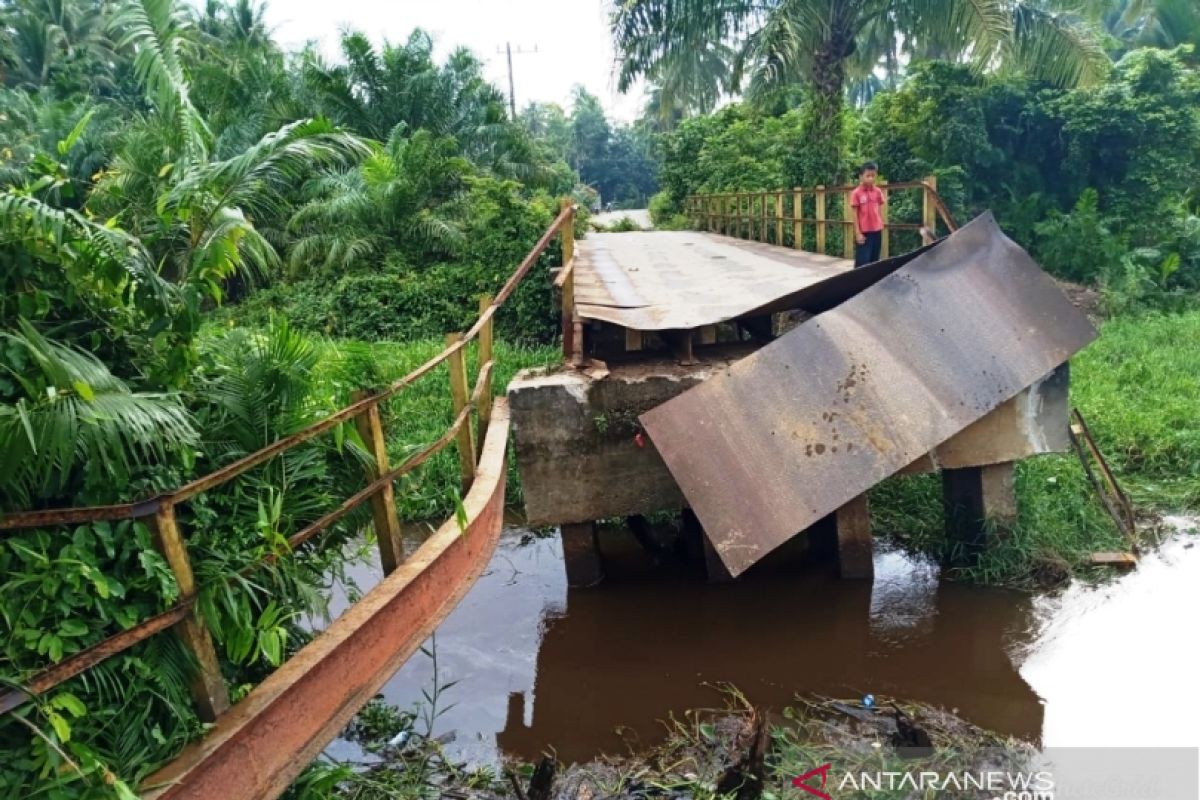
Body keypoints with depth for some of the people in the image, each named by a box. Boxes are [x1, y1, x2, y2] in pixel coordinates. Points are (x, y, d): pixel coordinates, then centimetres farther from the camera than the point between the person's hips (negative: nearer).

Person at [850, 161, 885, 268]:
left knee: (874, 261, 11)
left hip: (877, 231, 5)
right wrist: (857, 233, -10)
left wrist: (882, 228, 9)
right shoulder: (856, 193, -7)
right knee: (862, 262, -5)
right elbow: (855, 214, -6)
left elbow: (880, 211, 12)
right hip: (864, 232, -5)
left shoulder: (878, 192, 5)